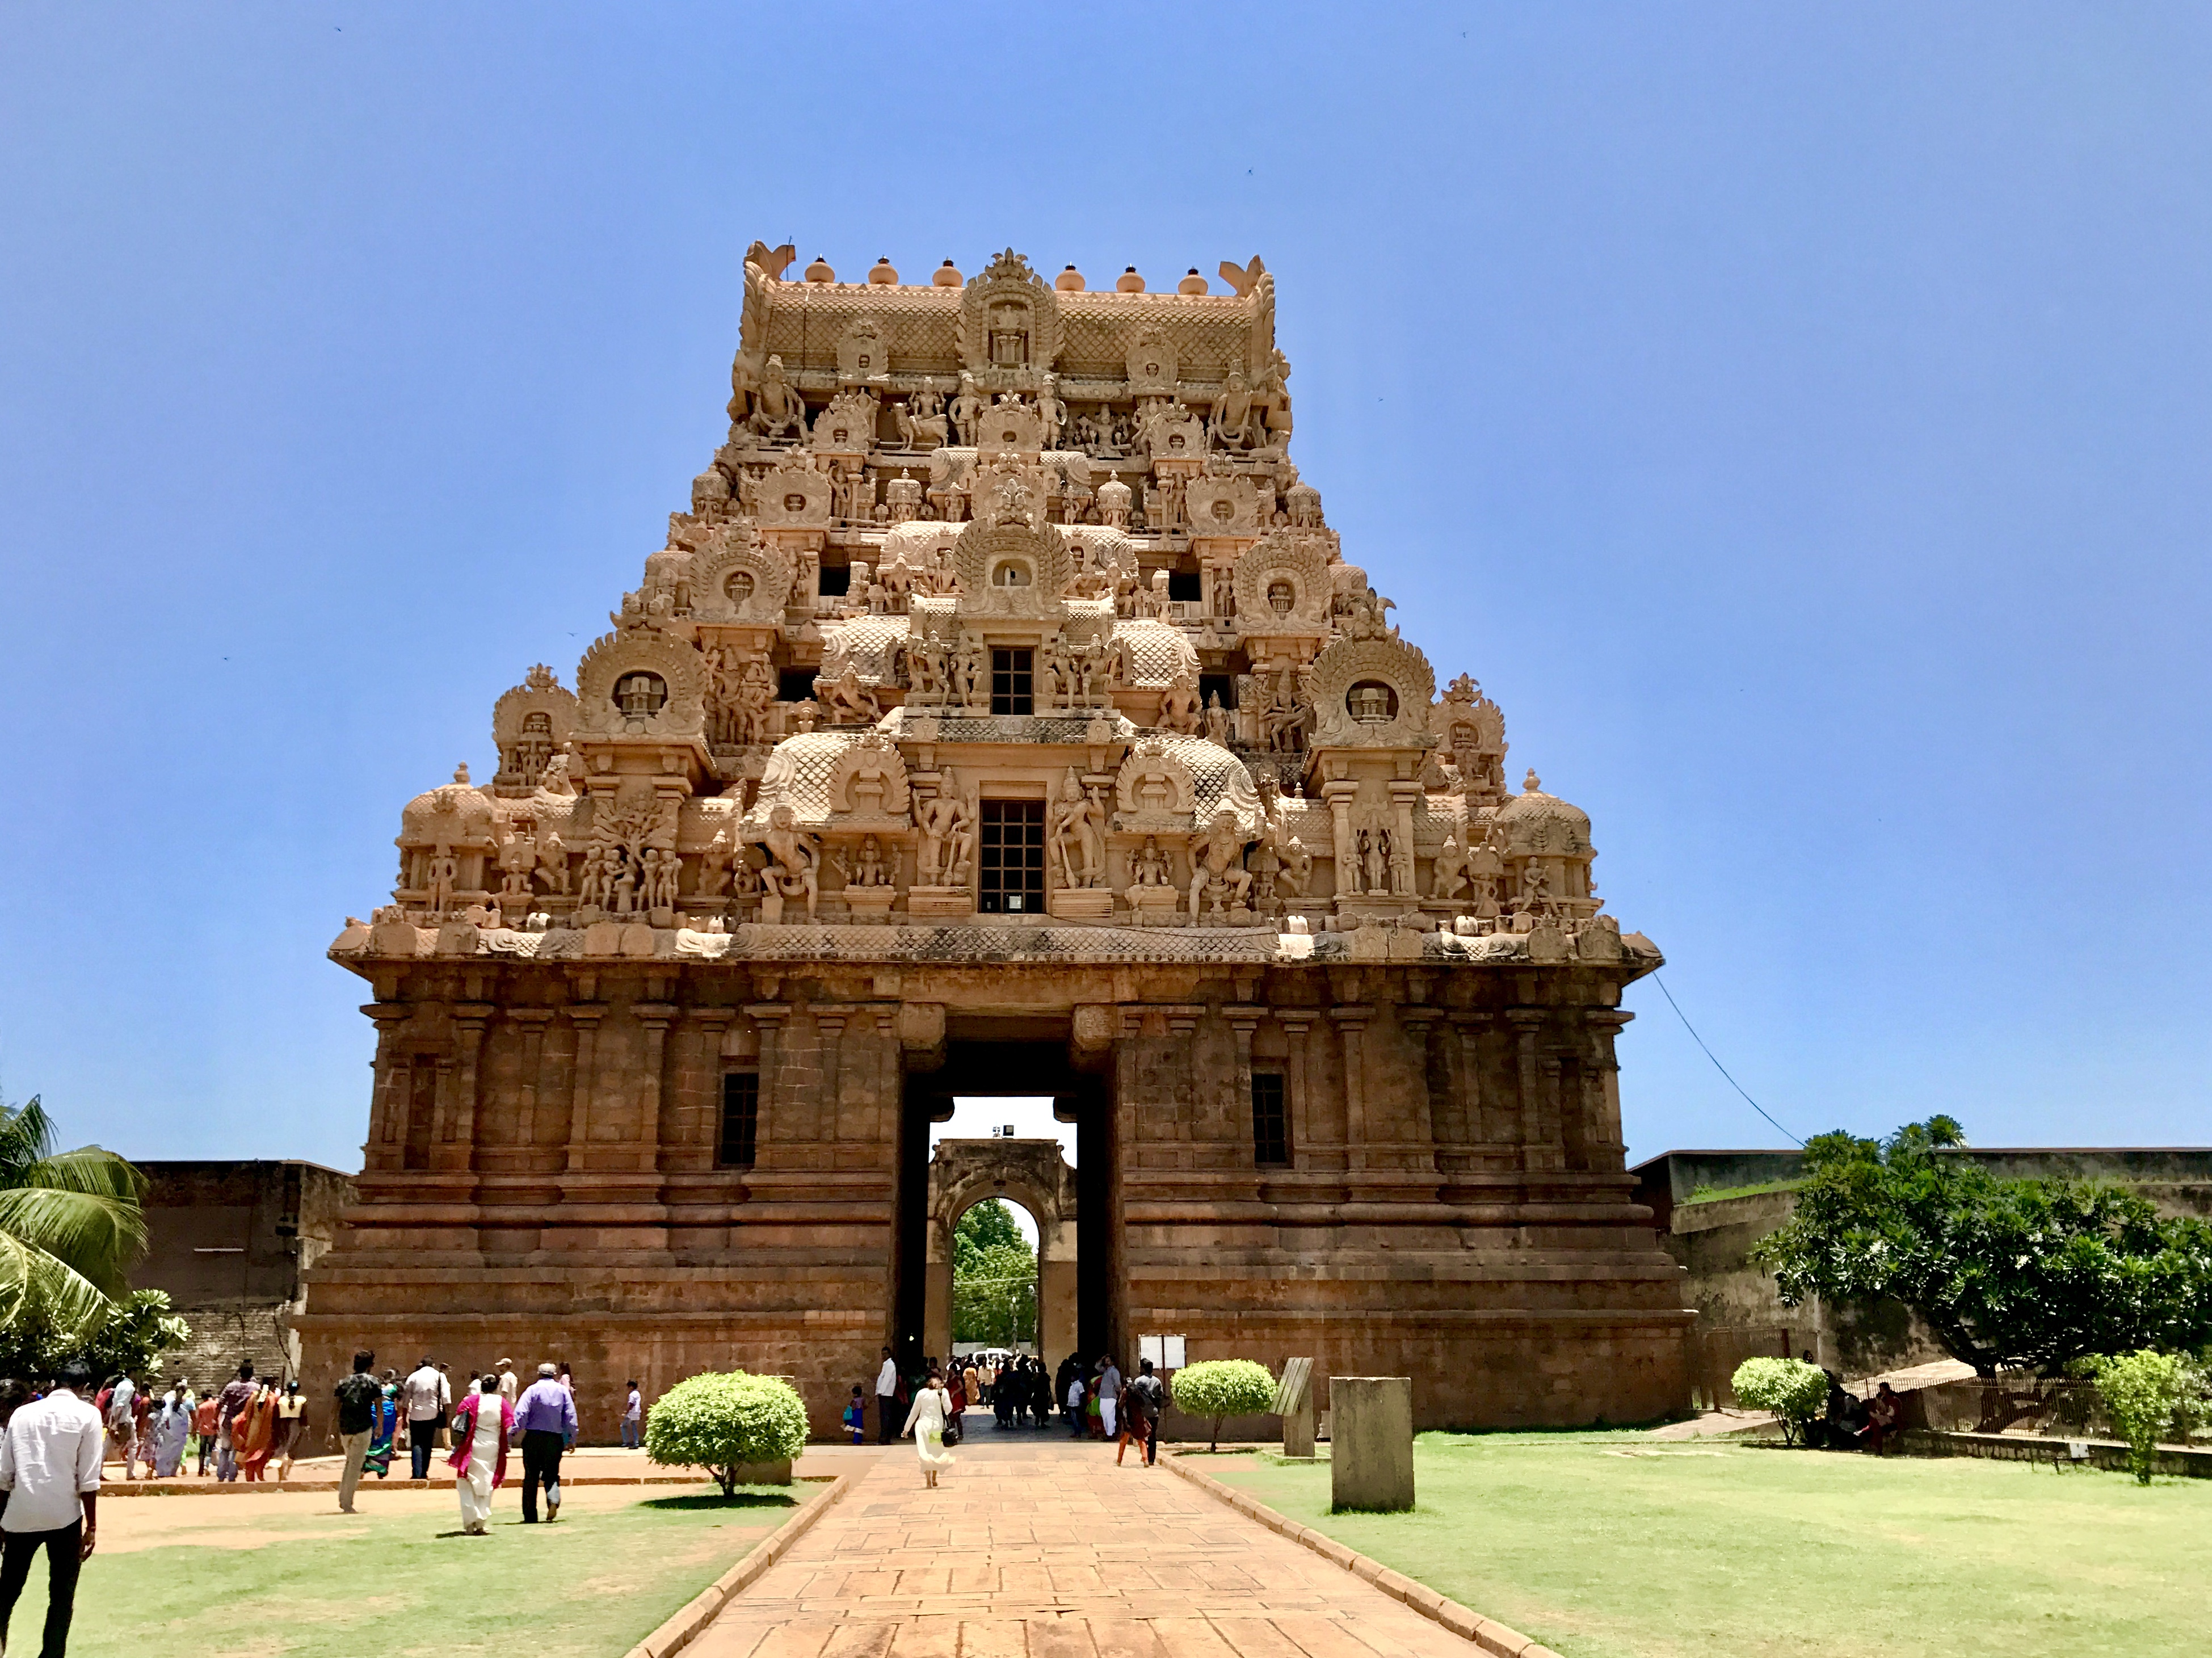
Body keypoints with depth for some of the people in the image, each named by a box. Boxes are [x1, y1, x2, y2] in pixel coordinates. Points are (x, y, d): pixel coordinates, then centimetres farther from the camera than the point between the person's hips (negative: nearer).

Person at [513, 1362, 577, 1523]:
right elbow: (571, 1416, 6)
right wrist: (572, 1440, 11)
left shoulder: (533, 1389, -1)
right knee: (552, 1474, 12)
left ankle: (530, 1516, 8)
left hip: (533, 1437, -2)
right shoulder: (562, 1390, 7)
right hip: (555, 1438, 2)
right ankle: (554, 1499, -17)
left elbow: (520, 1413, -11)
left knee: (531, 1477, 7)